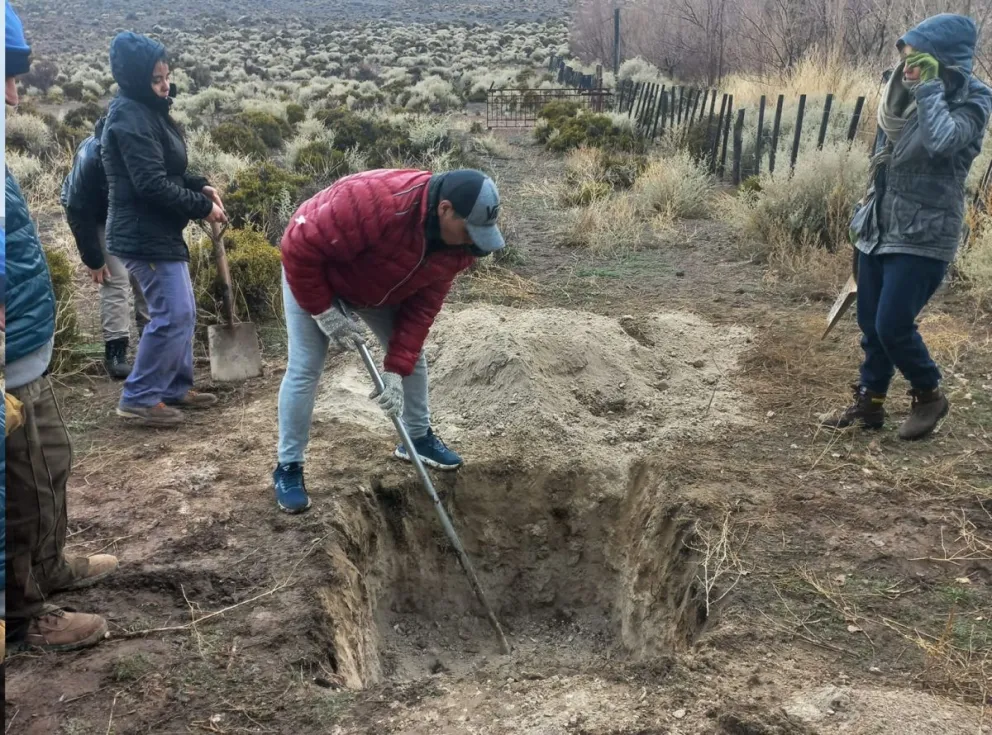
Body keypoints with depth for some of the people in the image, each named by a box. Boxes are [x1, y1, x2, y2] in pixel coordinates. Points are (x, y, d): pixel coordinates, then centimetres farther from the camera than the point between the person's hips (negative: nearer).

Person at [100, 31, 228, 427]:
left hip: (158, 230, 10)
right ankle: (139, 398, 2)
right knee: (173, 314, -8)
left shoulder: (147, 109, 12)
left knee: (183, 311, 15)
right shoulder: (129, 117, -19)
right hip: (144, 234, -10)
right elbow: (152, 184, -24)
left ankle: (176, 388, 27)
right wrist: (203, 207, -16)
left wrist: (200, 186, 4)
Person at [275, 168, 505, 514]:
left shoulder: (456, 246, -21)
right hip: (312, 272, -6)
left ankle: (418, 437, 29)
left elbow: (422, 306, -15)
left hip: (379, 287, 6)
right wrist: (324, 312, -28)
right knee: (304, 368, -8)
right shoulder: (372, 200, -44)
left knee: (412, 358, 8)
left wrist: (396, 368, -22)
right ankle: (288, 467, 6)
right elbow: (300, 248, -35)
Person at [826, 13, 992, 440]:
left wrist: (928, 87, -24)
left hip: (922, 239, -7)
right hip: (879, 230, 7)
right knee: (870, 324, 9)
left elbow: (942, 142, -32)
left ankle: (929, 396, 15)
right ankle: (869, 404, 22)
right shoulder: (910, 96, 10)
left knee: (893, 326, -9)